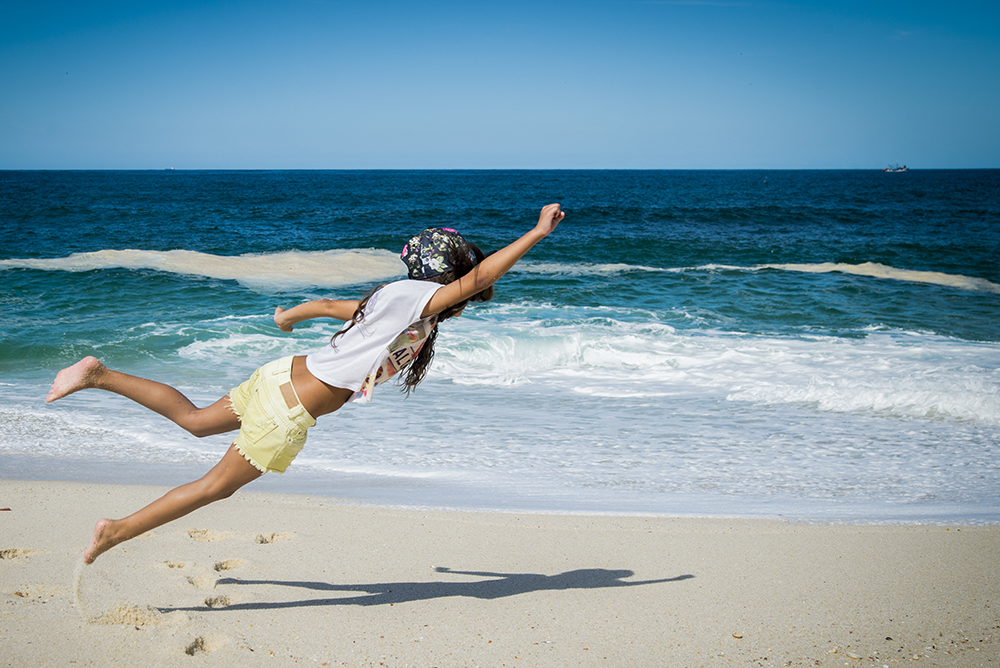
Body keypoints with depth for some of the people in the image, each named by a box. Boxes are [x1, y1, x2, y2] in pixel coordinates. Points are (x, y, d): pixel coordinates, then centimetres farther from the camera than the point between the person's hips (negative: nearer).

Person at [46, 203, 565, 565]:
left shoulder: (390, 298, 10)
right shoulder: (411, 297, -17)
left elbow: (329, 304, 24)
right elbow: (477, 279, -28)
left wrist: (290, 316, 43)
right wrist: (537, 234, -27)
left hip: (285, 373, 9)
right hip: (290, 410, -9)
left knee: (194, 420, 26)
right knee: (217, 485, 7)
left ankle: (99, 376, 23)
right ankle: (116, 531, 16)